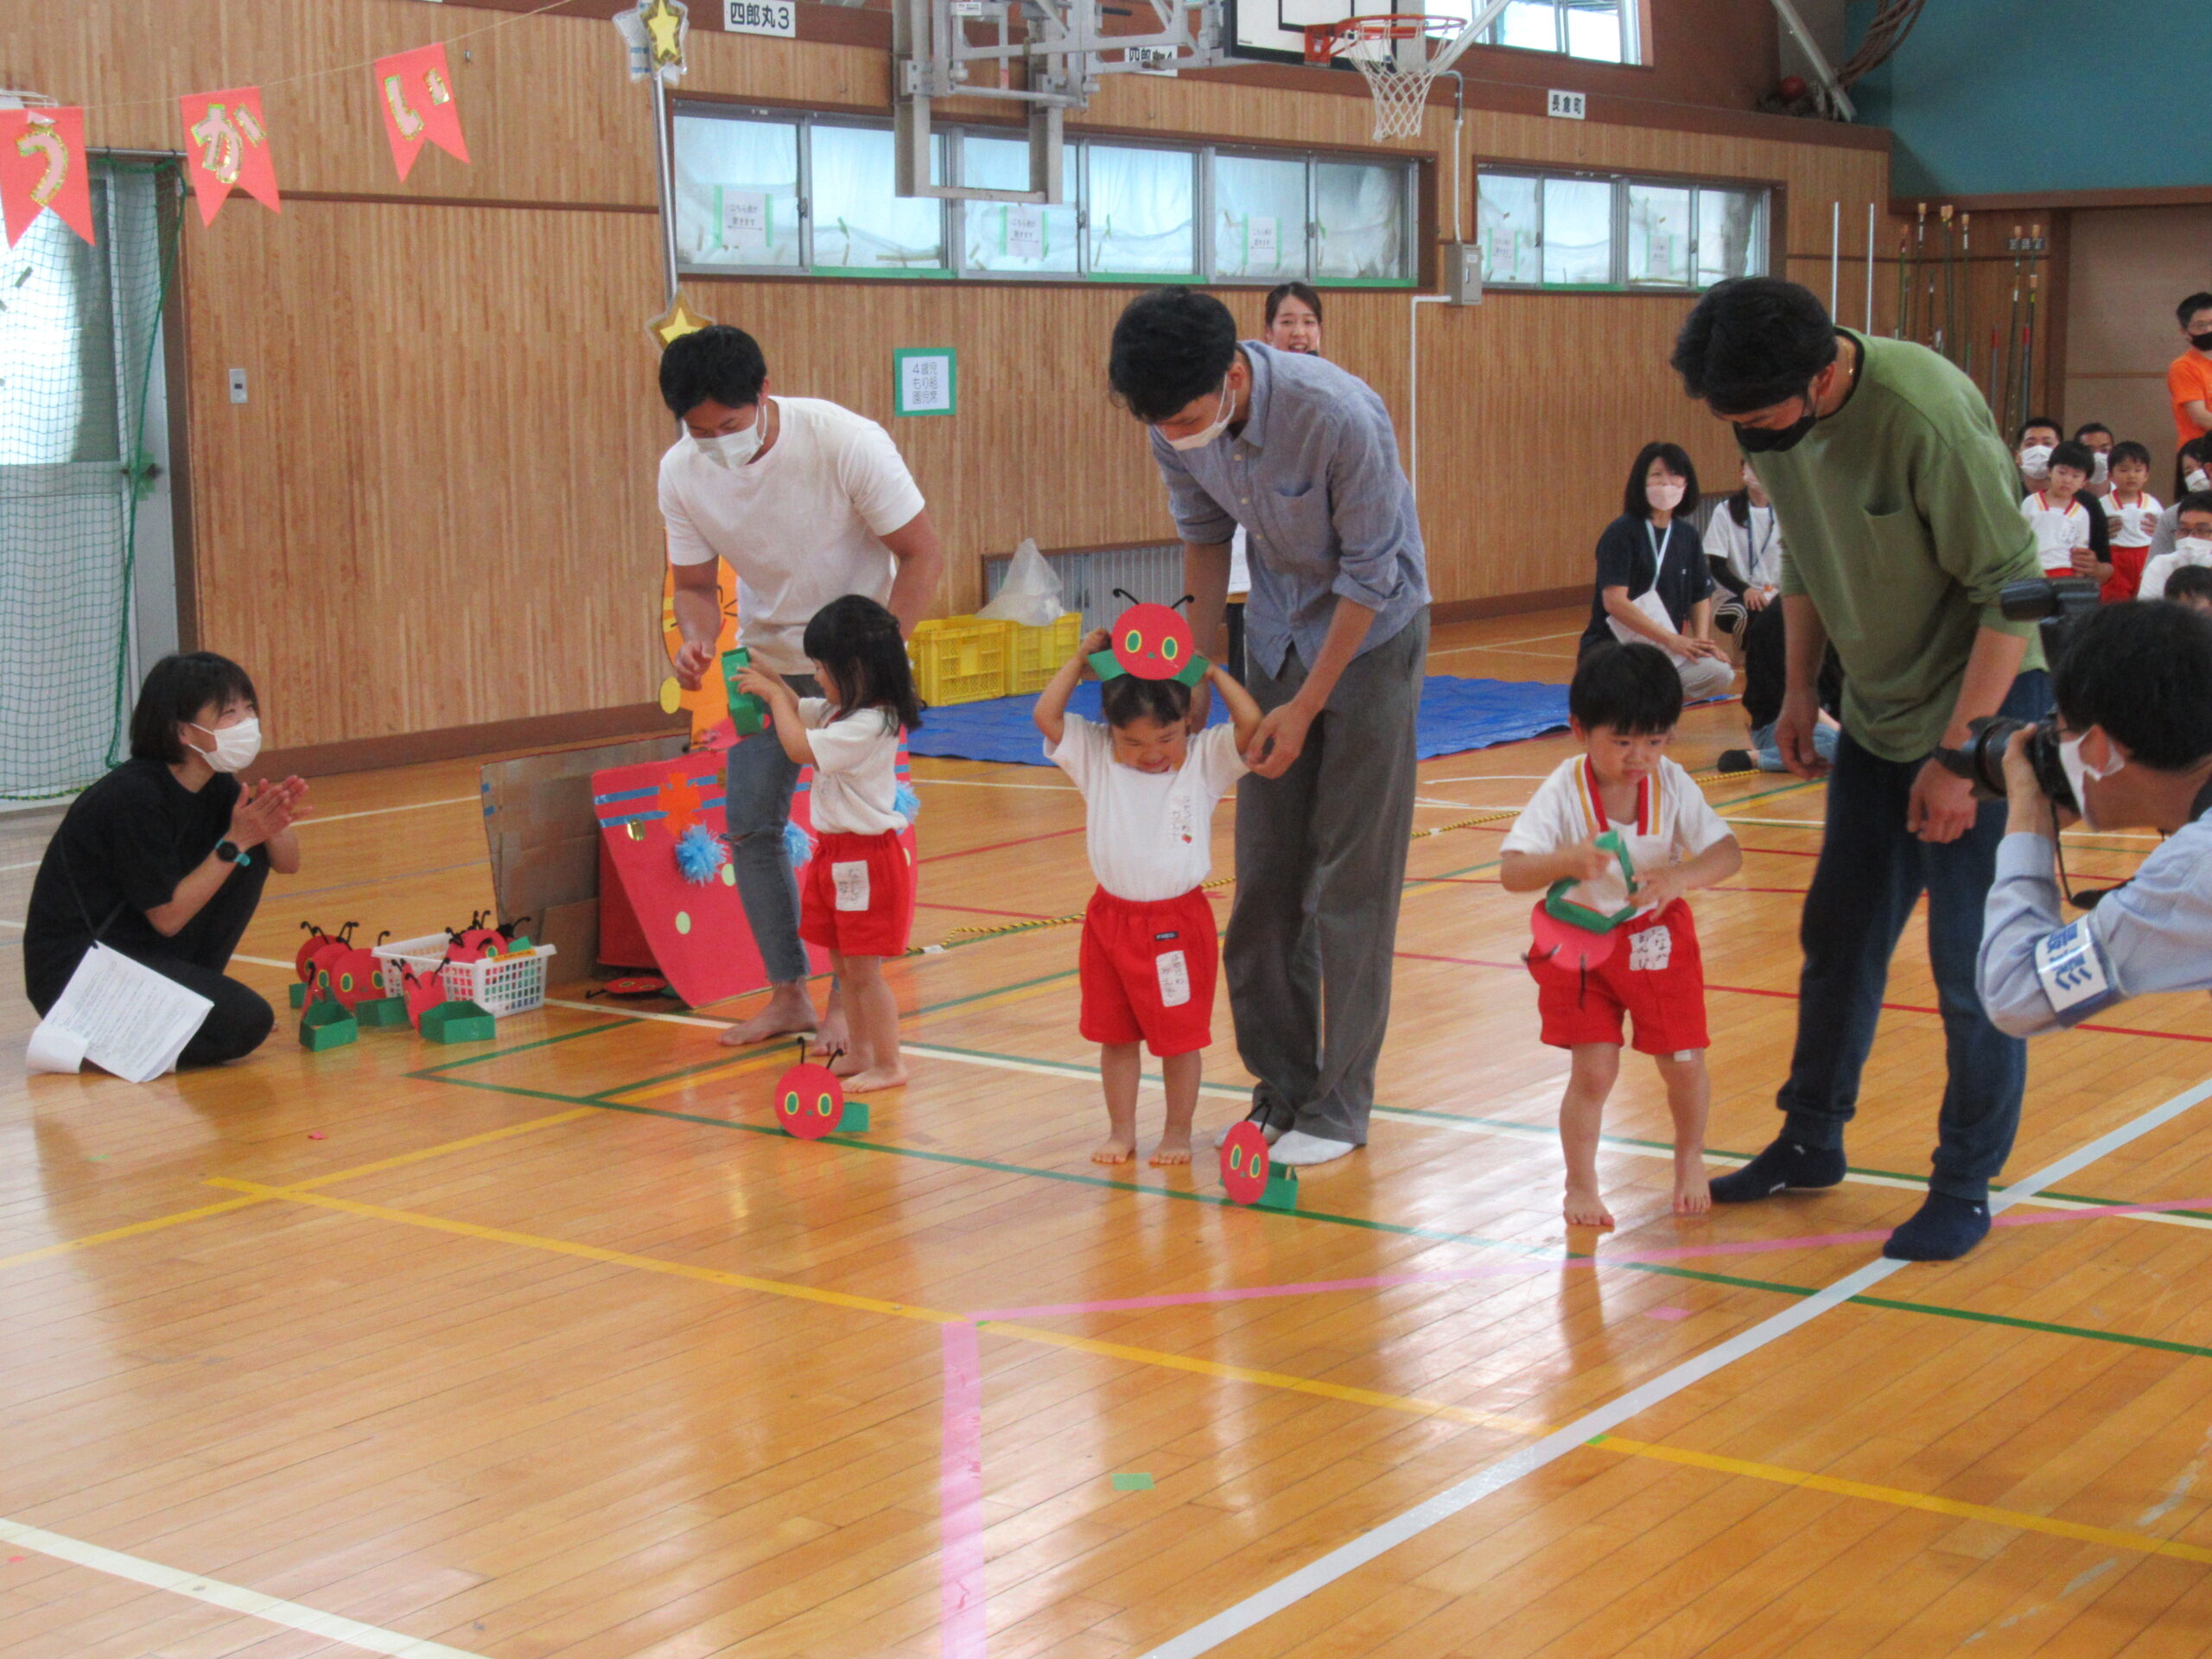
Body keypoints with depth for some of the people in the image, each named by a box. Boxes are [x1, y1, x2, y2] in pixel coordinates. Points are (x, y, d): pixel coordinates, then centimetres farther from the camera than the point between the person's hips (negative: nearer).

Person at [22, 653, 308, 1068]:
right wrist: (234, 843, -23)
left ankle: (190, 993, 7)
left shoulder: (213, 786, 3)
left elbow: (288, 863, 7)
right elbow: (168, 918, -19)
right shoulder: (133, 797, -22)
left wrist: (273, 825, -15)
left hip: (148, 954, 9)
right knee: (245, 1022, -25)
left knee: (253, 854, 1)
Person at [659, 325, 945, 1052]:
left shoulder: (847, 443, -27)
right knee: (749, 823, 2)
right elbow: (694, 584, -2)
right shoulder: (681, 473, -14)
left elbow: (922, 554, -19)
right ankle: (787, 994, 15)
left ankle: (849, 999, 0)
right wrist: (696, 639, -26)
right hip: (768, 658, 5)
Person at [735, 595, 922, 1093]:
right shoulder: (840, 710, 6)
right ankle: (860, 1052, 27)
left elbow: (798, 747, -25)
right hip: (835, 851, 10)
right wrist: (771, 683, 6)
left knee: (863, 968, -2)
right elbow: (799, 712, 24)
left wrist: (775, 694, -13)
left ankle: (888, 1065, 8)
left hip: (869, 856, -10)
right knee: (843, 963, 16)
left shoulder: (869, 725, -24)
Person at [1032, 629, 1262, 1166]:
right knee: (1115, 1035, 13)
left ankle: (1178, 1131, 21)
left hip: (1178, 923, -2)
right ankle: (1120, 1130, 25)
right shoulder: (1094, 756, -1)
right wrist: (1080, 659, -6)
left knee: (1180, 1035, 7)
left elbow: (1251, 722, -19)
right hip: (1112, 916, 2)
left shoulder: (1206, 760, -6)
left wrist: (1214, 673, -10)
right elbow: (1045, 716, -9)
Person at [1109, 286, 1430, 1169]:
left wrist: (1306, 707, -19)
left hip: (1372, 630, -5)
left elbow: (1371, 575, -22)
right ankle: (1282, 1086, 17)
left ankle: (1339, 1106, 2)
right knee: (1265, 872, 5)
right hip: (1278, 628, 5)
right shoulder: (1179, 426, -16)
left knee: (1351, 875, -5)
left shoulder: (1340, 417, -33)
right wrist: (1195, 667, 3)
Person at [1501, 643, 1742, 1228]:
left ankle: (1690, 1159, 36)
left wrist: (1681, 877, -36)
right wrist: (1568, 861, -48)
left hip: (1658, 939, 2)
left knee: (1684, 1063, 7)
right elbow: (1511, 871, -28)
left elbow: (1728, 852, -15)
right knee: (1593, 1072, -5)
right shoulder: (1563, 792, -20)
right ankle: (1581, 1184, 16)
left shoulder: (1671, 784, -13)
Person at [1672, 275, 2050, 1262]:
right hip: (1876, 711, 7)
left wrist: (1959, 755, -22)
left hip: (1983, 703, -7)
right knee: (1839, 938, 16)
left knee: (1972, 965, -4)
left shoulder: (1925, 414, -28)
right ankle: (1811, 1142, 31)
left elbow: (2011, 589, -23)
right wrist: (1799, 691, 8)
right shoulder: (1772, 418, -6)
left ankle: (1965, 1188, 10)